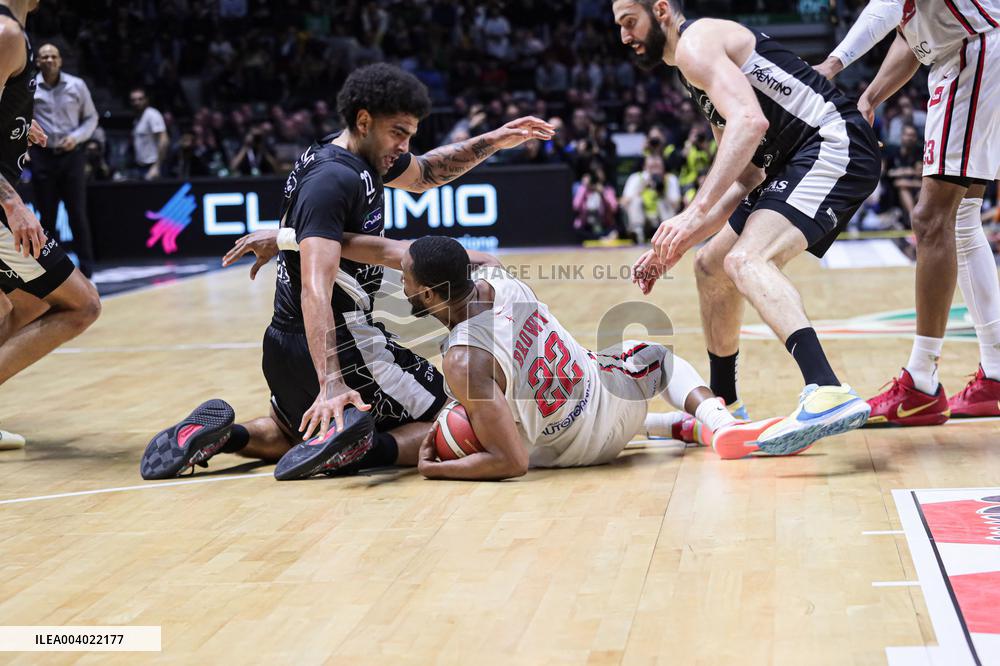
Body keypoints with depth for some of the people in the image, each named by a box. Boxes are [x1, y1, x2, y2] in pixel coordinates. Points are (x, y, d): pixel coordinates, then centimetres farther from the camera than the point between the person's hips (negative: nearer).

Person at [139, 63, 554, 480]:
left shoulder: (362, 157, 8)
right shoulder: (333, 180, -21)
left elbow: (425, 173, 27)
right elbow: (315, 290, -32)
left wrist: (494, 141, 14)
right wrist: (331, 384, -41)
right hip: (340, 345, -10)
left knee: (289, 433, 34)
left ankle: (220, 433, 7)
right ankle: (359, 449, -20)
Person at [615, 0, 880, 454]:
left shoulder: (696, 41, -7)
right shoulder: (701, 74, 24)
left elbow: (750, 122, -24)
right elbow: (745, 179, 22)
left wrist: (694, 212, -29)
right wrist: (678, 243, 16)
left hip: (835, 146, -11)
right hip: (797, 163, 11)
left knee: (747, 260, -29)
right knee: (711, 267, 18)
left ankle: (829, 394, -46)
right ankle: (721, 405, 31)